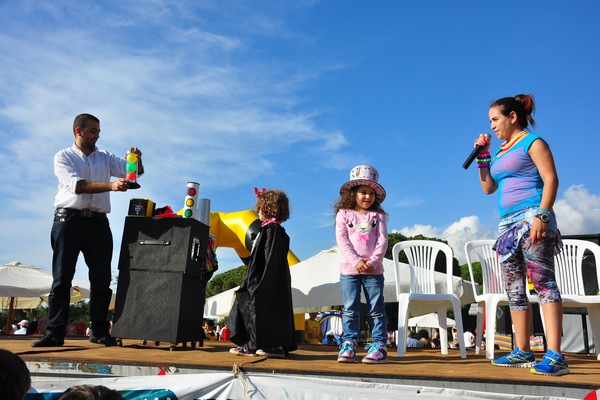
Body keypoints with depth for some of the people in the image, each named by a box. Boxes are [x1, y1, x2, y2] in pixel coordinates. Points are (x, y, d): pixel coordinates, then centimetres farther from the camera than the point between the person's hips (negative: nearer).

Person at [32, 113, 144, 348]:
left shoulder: (105, 158, 17)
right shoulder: (63, 157, 5)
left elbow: (134, 173, 10)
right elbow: (76, 185, -12)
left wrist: (137, 160, -13)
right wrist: (111, 185, -25)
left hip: (98, 222, 3)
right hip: (69, 219, -3)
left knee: (102, 279, 3)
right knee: (61, 278, -2)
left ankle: (99, 331, 11)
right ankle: (54, 333, 2)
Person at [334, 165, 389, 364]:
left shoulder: (378, 216, 8)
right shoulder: (344, 214, 5)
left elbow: (382, 241, 0)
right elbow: (342, 240, -4)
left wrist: (373, 261, -14)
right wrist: (356, 261, -15)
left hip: (374, 270, 1)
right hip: (349, 269, 0)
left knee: (377, 309, 3)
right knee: (350, 309, 3)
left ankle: (379, 346, 8)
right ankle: (349, 344, 9)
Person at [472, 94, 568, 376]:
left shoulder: (532, 142, 0)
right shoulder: (501, 152, 22)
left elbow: (551, 179, -9)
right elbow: (488, 188, 23)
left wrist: (542, 216, -21)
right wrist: (483, 155, 16)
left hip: (531, 218, -8)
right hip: (507, 225, 9)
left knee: (543, 281, -14)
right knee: (515, 289, 6)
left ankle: (554, 356, -16)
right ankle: (523, 352, 12)